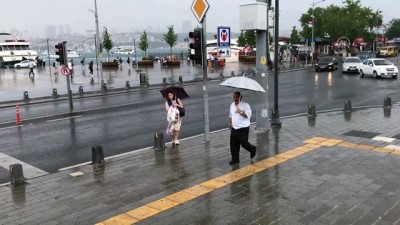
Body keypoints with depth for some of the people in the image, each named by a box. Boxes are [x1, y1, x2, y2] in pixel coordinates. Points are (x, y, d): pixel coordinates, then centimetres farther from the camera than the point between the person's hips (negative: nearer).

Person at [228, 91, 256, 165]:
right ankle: (235, 159, 15)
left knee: (244, 143, 1)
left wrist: (240, 111, -29)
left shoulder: (245, 105, -12)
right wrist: (230, 123, 20)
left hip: (243, 128, -6)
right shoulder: (232, 105, 10)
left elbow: (248, 115, -22)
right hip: (234, 128, 6)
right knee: (233, 145, 4)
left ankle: (253, 149, 33)